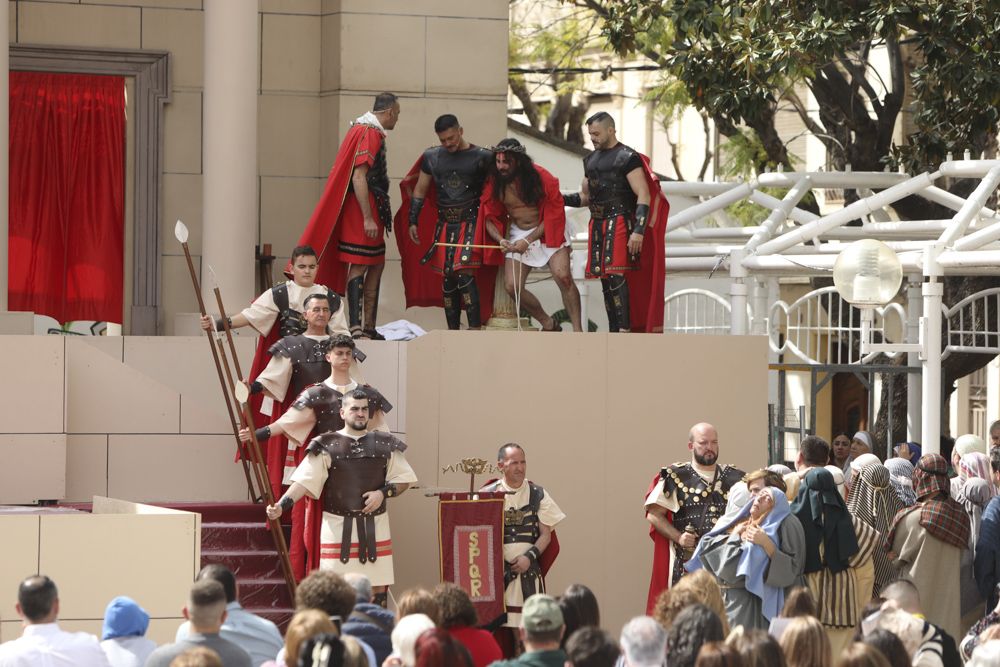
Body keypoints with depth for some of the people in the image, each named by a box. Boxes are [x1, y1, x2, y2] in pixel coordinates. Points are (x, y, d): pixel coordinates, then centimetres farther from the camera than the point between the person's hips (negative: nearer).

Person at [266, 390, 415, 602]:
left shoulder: (385, 445, 6)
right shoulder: (327, 446, -3)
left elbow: (403, 480, 11)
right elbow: (304, 481, -9)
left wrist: (383, 493, -8)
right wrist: (282, 505, -23)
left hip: (375, 527, 3)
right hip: (338, 527, -3)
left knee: (378, 586, 7)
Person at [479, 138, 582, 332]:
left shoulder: (540, 177, -19)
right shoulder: (494, 184, -9)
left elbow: (553, 214, -15)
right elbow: (490, 218, -2)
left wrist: (529, 241, -21)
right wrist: (501, 240, -22)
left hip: (546, 230, -4)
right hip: (517, 234, 4)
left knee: (563, 276, -22)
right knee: (512, 286, -7)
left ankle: (578, 332, -16)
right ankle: (549, 325, 13)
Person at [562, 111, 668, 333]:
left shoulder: (627, 158, -7)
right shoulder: (591, 159, 18)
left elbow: (643, 196, -12)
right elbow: (585, 197, 27)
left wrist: (638, 231, -22)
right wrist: (560, 199, 8)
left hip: (619, 222, -8)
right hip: (598, 224, 8)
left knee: (616, 275, -17)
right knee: (605, 278, 8)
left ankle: (625, 330, -18)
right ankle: (613, 331, 13)